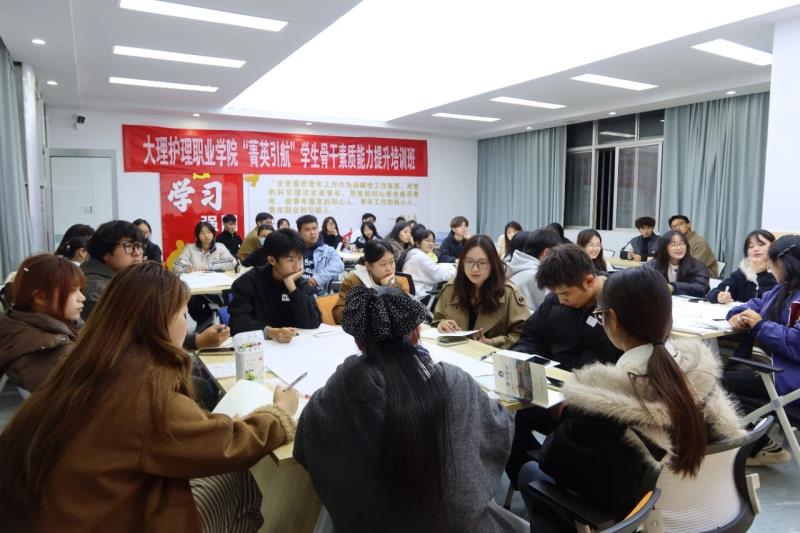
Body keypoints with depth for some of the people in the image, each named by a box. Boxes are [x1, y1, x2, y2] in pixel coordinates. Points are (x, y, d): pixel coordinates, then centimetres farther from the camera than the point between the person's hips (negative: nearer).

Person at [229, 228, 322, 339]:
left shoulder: (302, 284, 1)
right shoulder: (249, 281, -6)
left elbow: (312, 323, -11)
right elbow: (238, 322, -18)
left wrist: (292, 287, -17)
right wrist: (270, 332, -34)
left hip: (291, 344, 2)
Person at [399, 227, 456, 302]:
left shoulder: (412, 253, 14)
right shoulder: (420, 257, -16)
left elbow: (434, 268, 18)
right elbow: (439, 275, -17)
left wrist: (454, 265, 11)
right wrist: (457, 271, -4)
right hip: (419, 297, -10)